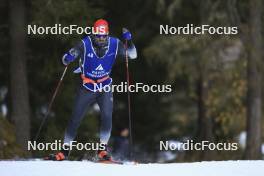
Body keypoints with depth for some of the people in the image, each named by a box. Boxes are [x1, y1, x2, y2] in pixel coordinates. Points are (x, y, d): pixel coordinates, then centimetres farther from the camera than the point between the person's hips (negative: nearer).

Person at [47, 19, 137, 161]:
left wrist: (129, 40, -21)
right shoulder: (85, 44, -17)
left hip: (105, 86, 1)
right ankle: (65, 151, 12)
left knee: (107, 116, -19)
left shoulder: (114, 44, -11)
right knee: (75, 118, 0)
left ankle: (102, 149, -10)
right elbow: (66, 58, -10)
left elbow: (132, 55, -4)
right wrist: (67, 58, -35)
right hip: (87, 87, -1)